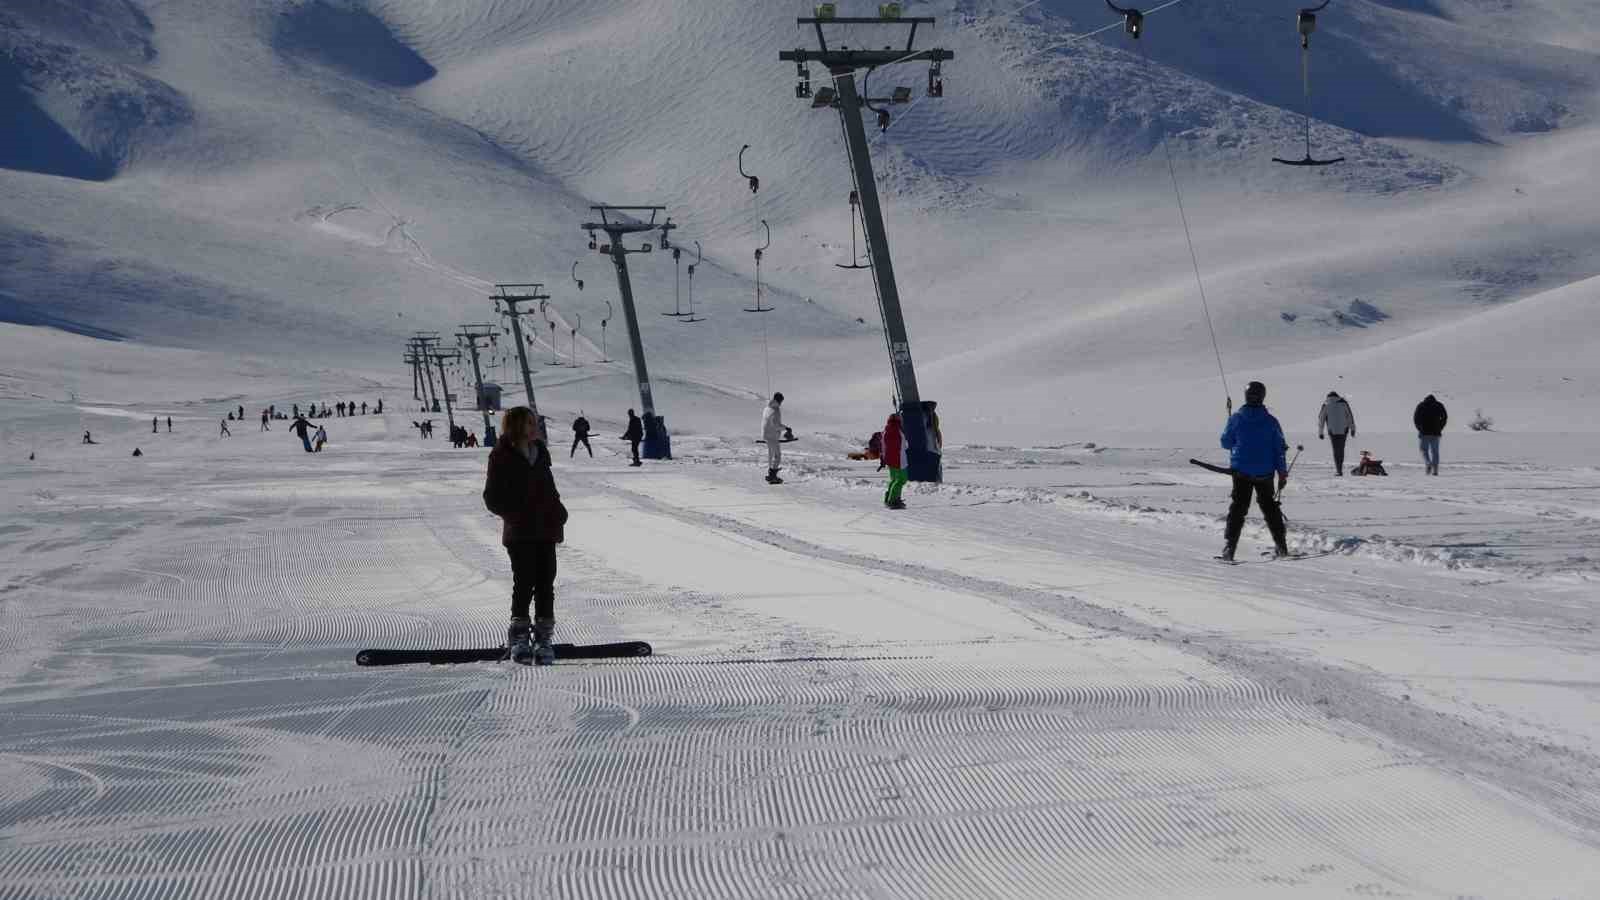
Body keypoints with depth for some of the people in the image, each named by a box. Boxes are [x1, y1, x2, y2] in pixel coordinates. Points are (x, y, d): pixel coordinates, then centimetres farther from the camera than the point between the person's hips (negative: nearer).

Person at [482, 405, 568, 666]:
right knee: (524, 582, -6)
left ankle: (543, 638, 9)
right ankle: (519, 637, 5)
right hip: (519, 534, -5)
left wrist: (558, 512, 7)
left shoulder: (540, 452, 13)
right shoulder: (502, 457, -5)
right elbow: (492, 498, -5)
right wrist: (516, 514, -18)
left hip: (546, 530, 5)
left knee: (545, 583, 3)